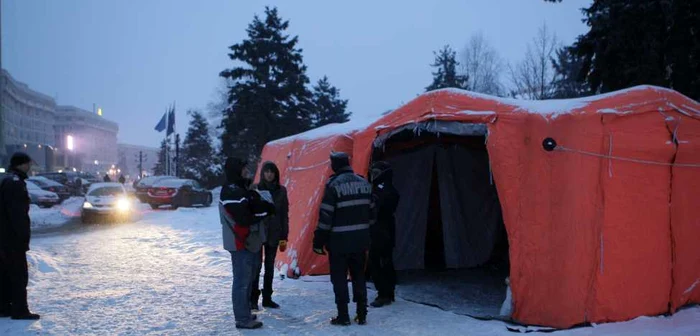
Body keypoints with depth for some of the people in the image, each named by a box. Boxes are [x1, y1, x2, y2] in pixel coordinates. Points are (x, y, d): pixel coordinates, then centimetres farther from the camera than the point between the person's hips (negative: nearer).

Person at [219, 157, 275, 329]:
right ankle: (243, 319, 1)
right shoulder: (231, 192, -18)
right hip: (240, 244, -10)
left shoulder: (243, 188, 15)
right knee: (242, 281, -5)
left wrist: (264, 206, -13)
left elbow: (257, 206, 9)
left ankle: (245, 313, 29)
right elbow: (245, 218, -24)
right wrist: (264, 210, -12)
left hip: (249, 241, 10)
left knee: (248, 278, 18)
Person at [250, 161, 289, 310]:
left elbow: (284, 215, 5)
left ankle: (267, 298, 21)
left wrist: (284, 237, 2)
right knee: (256, 266, -3)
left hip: (274, 234, 3)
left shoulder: (281, 191, 3)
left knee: (270, 267, 11)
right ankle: (253, 298, 7)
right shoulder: (255, 189, -5)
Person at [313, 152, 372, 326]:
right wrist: (367, 235, 20)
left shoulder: (334, 184, -11)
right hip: (360, 238, 5)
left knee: (339, 278, 5)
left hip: (339, 240, -5)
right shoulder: (364, 183, 7)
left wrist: (319, 240, -8)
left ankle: (343, 316, 7)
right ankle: (362, 314, 17)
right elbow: (371, 211, 11)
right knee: (359, 276, 15)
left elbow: (326, 215, -14)